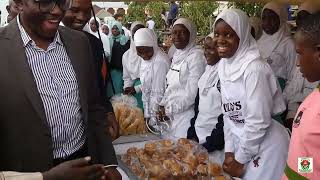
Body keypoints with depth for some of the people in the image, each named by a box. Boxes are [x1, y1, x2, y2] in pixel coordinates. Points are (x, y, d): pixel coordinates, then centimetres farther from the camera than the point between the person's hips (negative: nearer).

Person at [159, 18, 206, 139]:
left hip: (187, 114, -8)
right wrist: (163, 105, 5)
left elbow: (193, 93, -18)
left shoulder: (196, 56, -14)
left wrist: (170, 108, -13)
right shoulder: (177, 55, 11)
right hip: (173, 116, 8)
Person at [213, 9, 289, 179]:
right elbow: (228, 113, 6)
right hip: (241, 141, 7)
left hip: (264, 145, -7)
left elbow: (259, 121, -22)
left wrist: (240, 159, -13)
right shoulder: (223, 65, 1)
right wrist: (229, 151, 3)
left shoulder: (254, 68, -22)